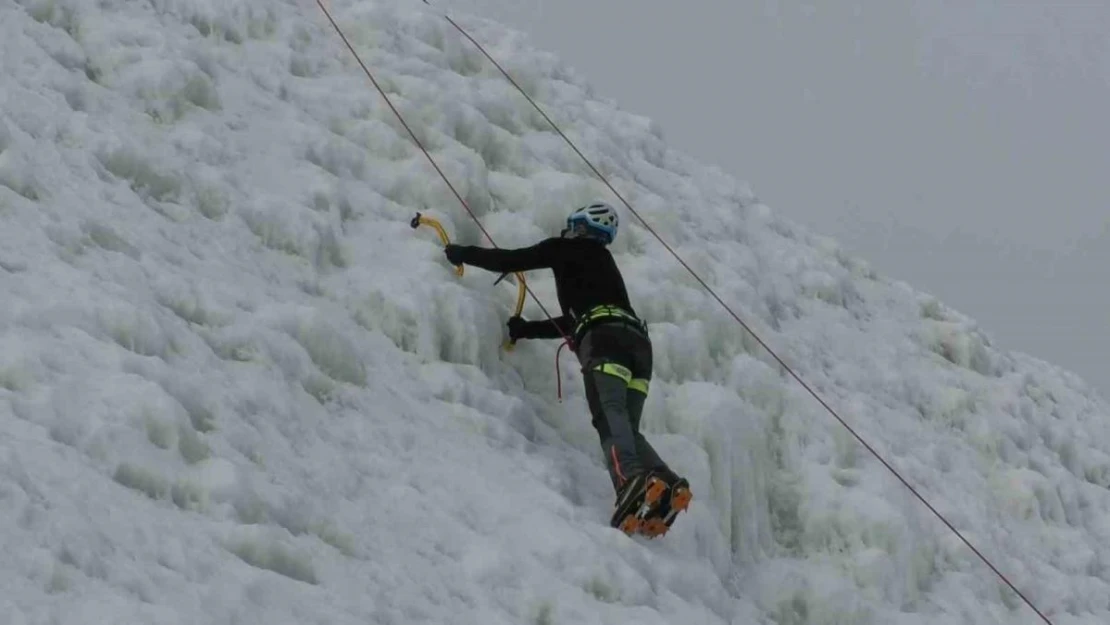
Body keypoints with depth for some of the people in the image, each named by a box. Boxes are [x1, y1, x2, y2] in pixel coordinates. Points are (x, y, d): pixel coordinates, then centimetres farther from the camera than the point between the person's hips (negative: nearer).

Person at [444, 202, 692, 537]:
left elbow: (510, 261, 17)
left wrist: (463, 254, 32)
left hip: (605, 336, -7)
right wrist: (527, 329, 49)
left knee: (609, 414, -26)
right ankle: (665, 483, -28)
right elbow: (573, 321, 46)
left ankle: (631, 479, -53)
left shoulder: (567, 249, 19)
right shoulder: (603, 262, 40)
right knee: (626, 427, -1)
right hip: (638, 339, 7)